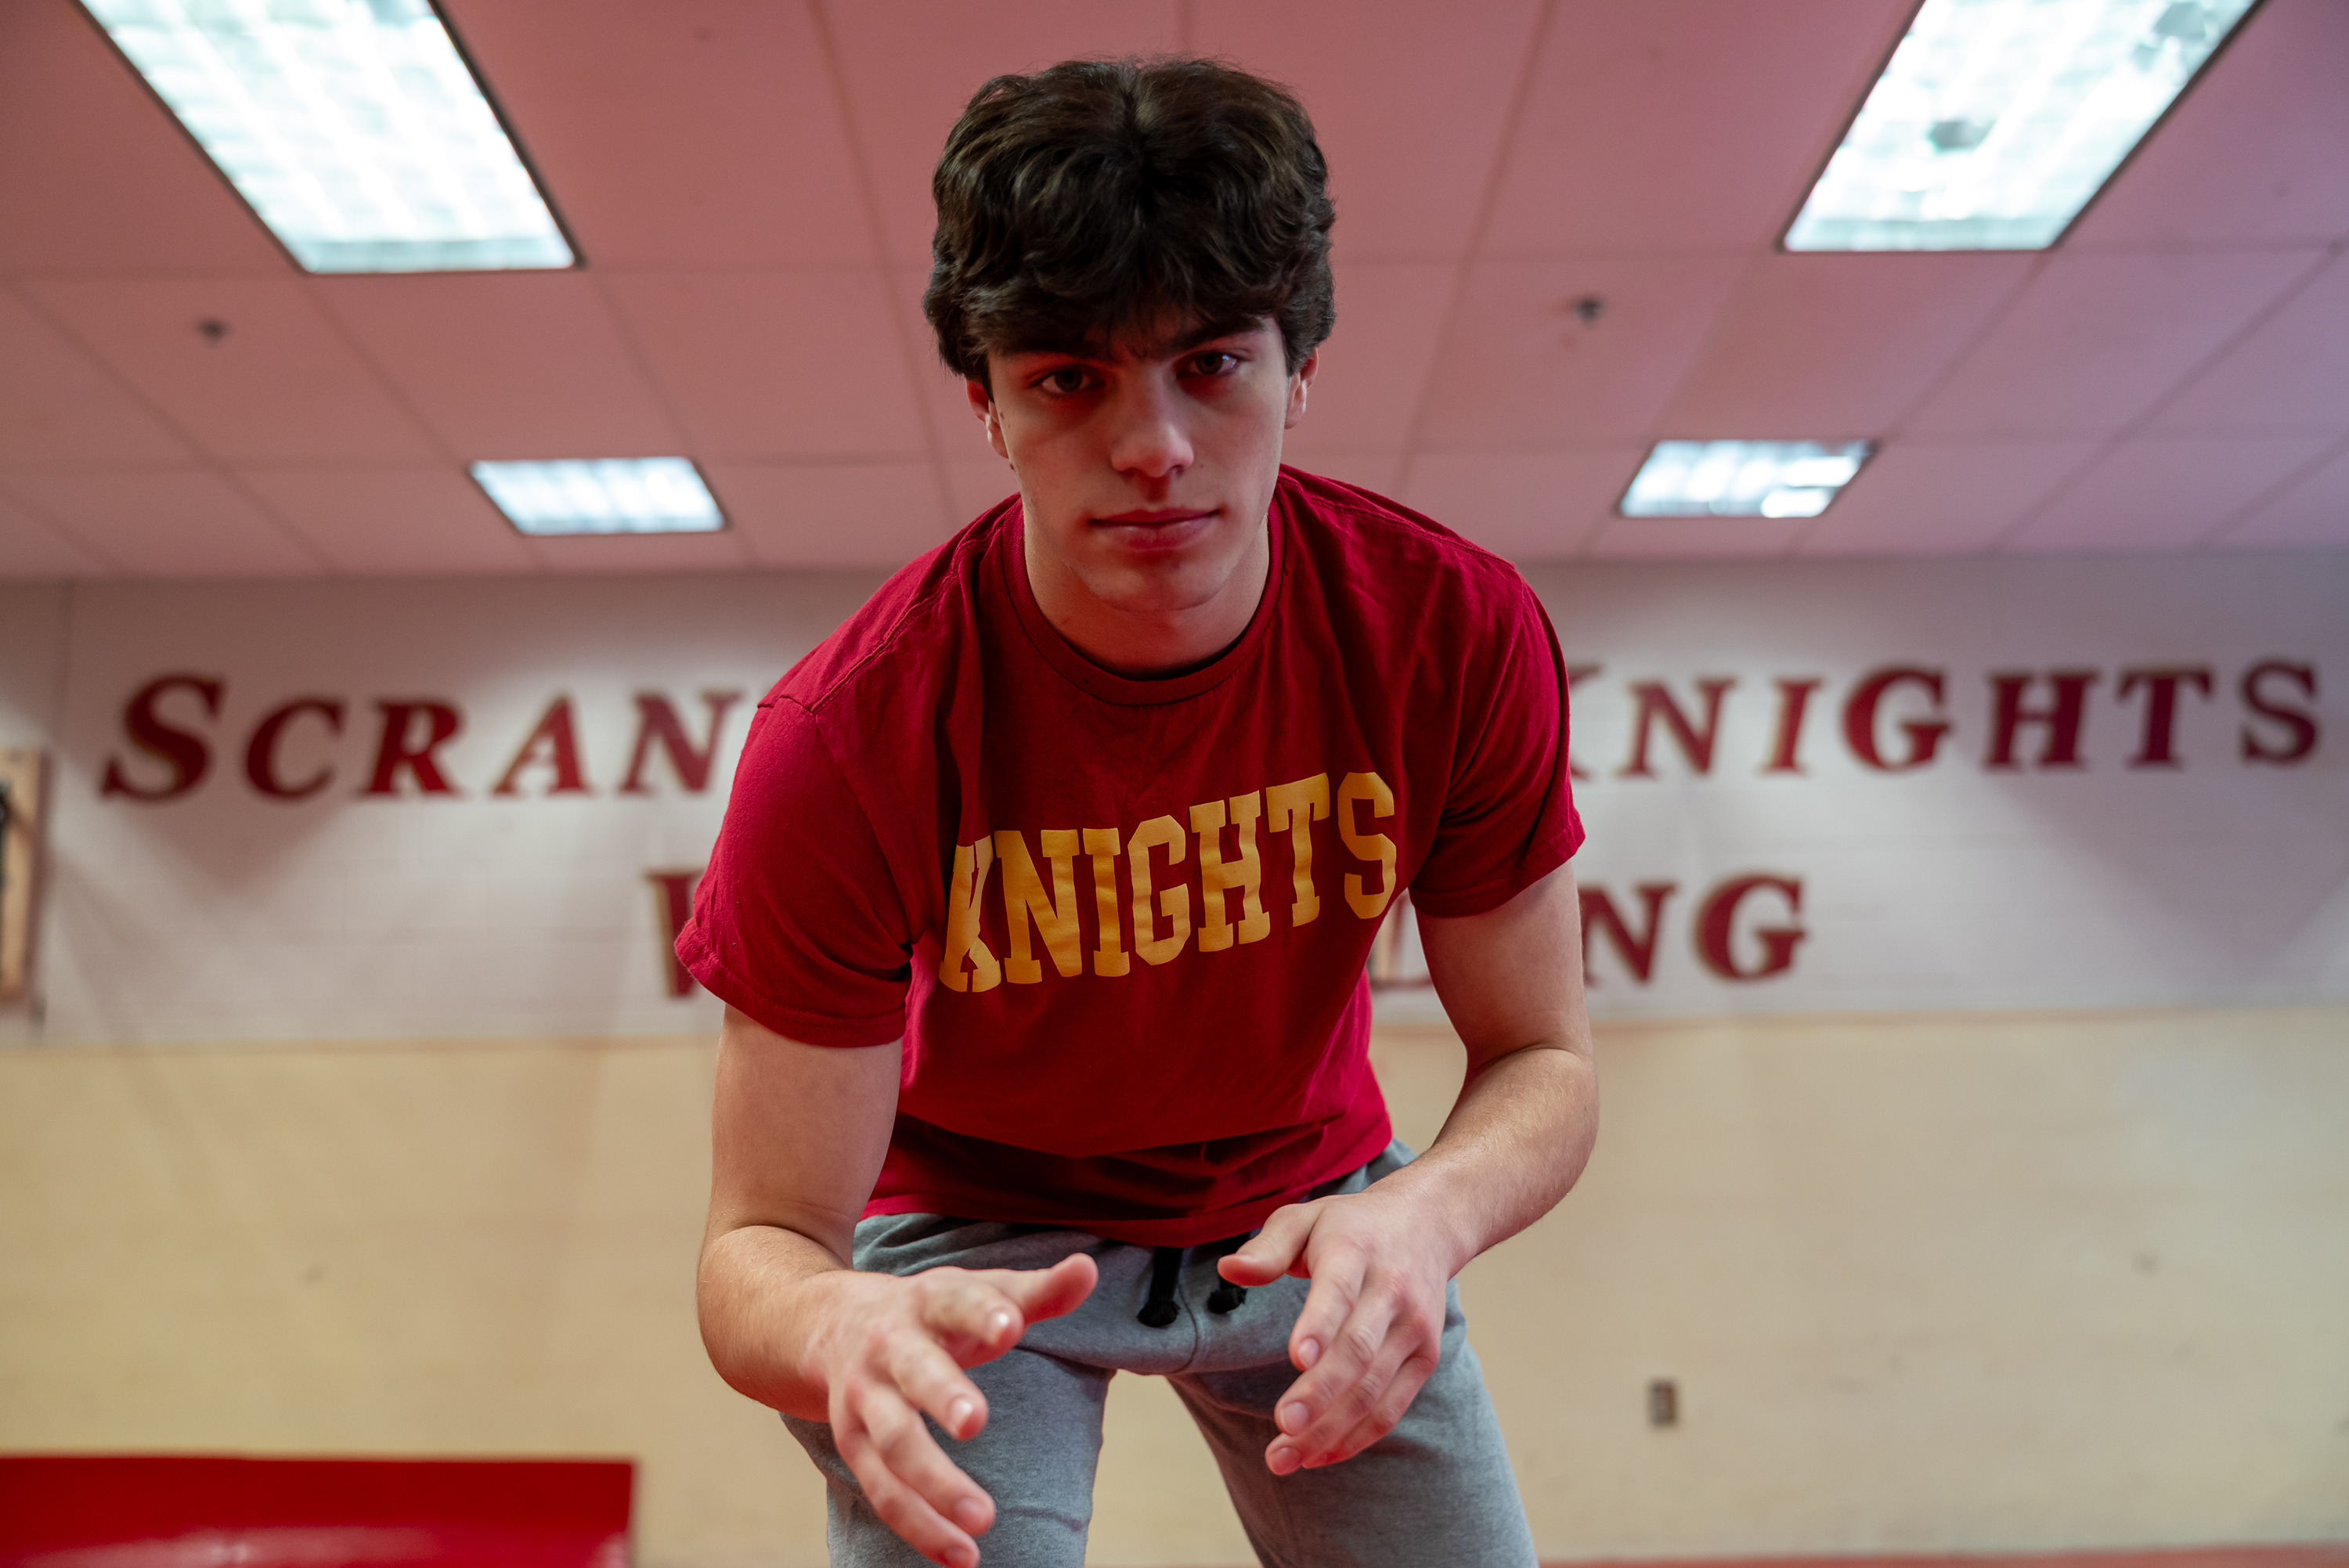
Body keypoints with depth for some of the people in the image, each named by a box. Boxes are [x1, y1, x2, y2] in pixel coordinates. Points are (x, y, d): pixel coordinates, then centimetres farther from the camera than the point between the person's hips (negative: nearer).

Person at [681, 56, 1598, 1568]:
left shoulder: (1459, 633, -22)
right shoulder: (847, 740, -28)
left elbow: (1542, 1058, -13)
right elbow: (762, 1241, -24)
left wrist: (1428, 1213, -35)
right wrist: (843, 1328, -48)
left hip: (1310, 1208, 3)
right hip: (975, 1228, -2)